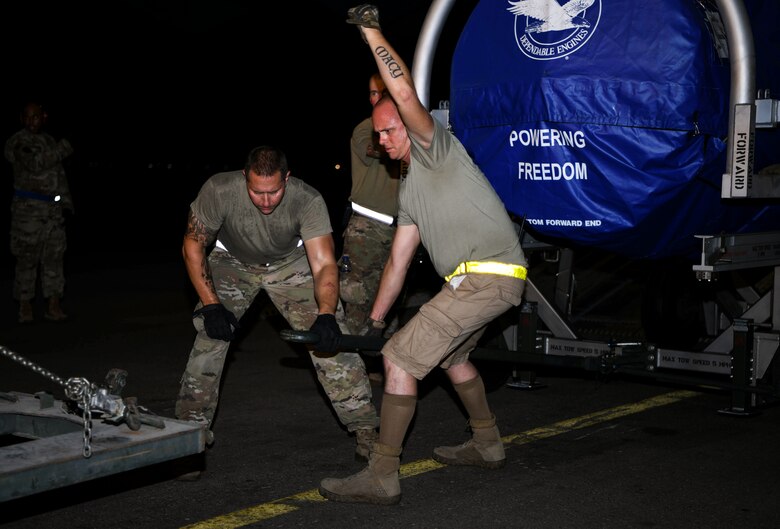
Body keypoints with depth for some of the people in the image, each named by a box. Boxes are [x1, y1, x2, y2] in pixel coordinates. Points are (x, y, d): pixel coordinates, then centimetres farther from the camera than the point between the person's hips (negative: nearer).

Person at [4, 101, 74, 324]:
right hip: (28, 207, -5)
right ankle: (25, 307, 5)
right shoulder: (17, 142, -4)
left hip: (54, 208, 5)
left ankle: (53, 306, 7)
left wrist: (66, 200, 13)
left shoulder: (50, 141, 15)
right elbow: (35, 164, -20)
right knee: (27, 257, -3)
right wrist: (62, 150, -13)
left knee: (55, 256, 3)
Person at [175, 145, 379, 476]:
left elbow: (324, 265, -38)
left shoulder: (307, 200, -34)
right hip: (232, 262, 1)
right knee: (210, 336, -18)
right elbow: (193, 246, -19)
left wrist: (326, 314, -57)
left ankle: (364, 428, -3)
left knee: (331, 338, -14)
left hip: (290, 262, 0)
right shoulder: (219, 191, -33)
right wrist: (211, 305, -25)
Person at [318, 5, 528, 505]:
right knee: (451, 353, 30)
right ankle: (487, 445, 45)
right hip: (478, 279, 10)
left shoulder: (438, 149, -3)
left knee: (401, 356, -12)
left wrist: (371, 31, -15)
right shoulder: (410, 188, 22)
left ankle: (382, 477, -9)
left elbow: (405, 94, -22)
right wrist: (372, 322, 21)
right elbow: (398, 263, 22)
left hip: (489, 275, -10)